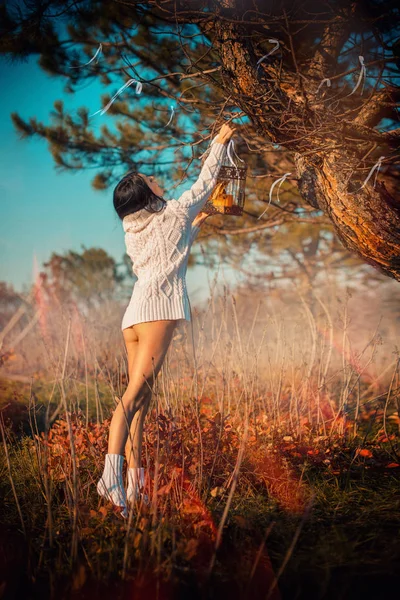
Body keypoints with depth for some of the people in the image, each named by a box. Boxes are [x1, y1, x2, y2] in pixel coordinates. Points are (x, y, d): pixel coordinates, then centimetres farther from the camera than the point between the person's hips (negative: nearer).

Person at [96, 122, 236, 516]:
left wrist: (192, 228, 44)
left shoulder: (131, 234, 22)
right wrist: (219, 143, 33)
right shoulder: (175, 213, 7)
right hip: (159, 310, -7)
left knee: (140, 400, 4)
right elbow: (205, 183, 21)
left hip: (132, 316, 7)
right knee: (134, 395, -17)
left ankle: (135, 484, 2)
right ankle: (112, 473, -28)